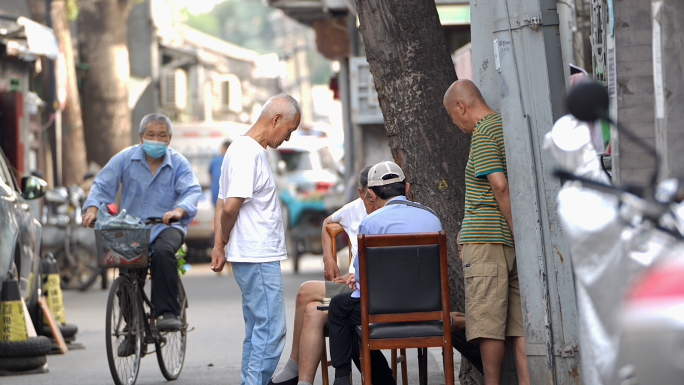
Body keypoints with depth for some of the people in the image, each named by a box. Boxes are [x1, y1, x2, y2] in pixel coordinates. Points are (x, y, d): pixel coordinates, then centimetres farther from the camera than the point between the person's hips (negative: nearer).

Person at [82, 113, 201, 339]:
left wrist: (180, 210, -37)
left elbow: (192, 190, -14)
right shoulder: (126, 159, 4)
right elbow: (103, 185, 0)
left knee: (162, 251, -35)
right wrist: (92, 208, -21)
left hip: (165, 227, -2)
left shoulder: (178, 164, 1)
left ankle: (167, 312, -29)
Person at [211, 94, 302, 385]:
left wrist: (219, 244, 11)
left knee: (257, 332, 14)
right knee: (271, 331, -9)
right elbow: (230, 207, -22)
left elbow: (223, 204, 19)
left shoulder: (243, 149, 17)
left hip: (258, 258, 10)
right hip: (258, 258, -10)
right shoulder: (248, 153, -16)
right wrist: (223, 242, -5)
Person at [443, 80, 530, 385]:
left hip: (486, 237, -8)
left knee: (488, 322, -3)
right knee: (519, 321, 4)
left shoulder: (482, 134, -10)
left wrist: (518, 232, -15)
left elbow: (500, 186, -20)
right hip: (513, 237, 8)